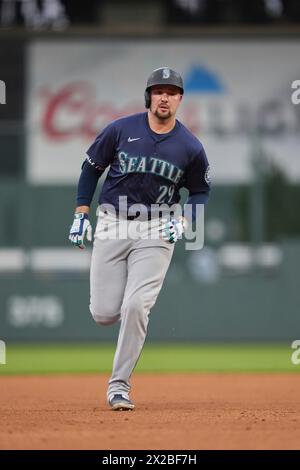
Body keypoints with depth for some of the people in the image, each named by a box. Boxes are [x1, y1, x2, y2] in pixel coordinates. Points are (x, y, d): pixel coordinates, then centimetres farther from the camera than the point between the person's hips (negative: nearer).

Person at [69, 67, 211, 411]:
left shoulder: (190, 147, -2)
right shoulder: (120, 130, -3)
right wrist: (80, 213, 4)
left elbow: (200, 191, 13)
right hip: (111, 225, 1)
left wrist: (182, 219, -5)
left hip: (156, 231, -1)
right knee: (104, 314, -3)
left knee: (136, 307, -16)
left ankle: (119, 385, -5)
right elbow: (91, 167, 9)